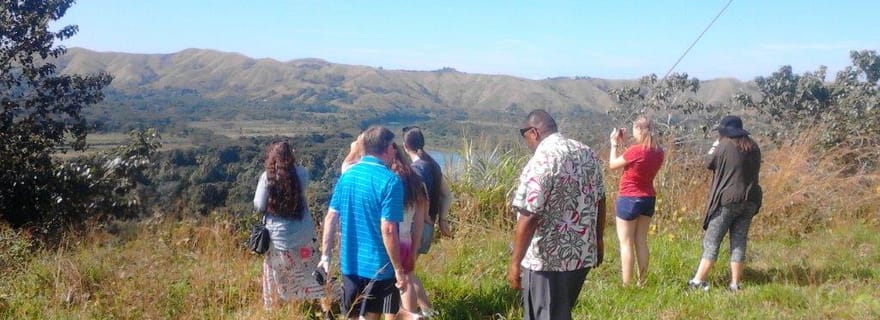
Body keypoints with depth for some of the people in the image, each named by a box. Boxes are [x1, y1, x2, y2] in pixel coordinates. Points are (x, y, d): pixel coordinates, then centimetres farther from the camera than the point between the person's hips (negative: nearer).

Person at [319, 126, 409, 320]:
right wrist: (399, 270, -14)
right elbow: (387, 230, -21)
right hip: (378, 266, -5)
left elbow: (331, 218, 4)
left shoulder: (347, 175, 3)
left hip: (349, 263, 6)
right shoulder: (390, 181, -16)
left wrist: (325, 255, 11)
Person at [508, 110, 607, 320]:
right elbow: (599, 201, 12)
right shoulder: (588, 154, 4)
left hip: (547, 259, -8)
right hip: (583, 252, 8)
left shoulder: (540, 163, -20)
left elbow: (529, 218, -23)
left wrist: (515, 263, -17)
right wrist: (598, 240, 23)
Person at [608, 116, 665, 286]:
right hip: (648, 199, 7)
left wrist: (614, 144, 5)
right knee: (641, 242, 14)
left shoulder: (635, 150, -21)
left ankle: (626, 285, 1)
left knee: (626, 243, 1)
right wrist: (624, 143, 12)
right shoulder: (658, 152, -1)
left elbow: (613, 165, -7)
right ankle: (642, 282, 18)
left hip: (629, 199, -7)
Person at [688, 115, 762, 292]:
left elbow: (709, 163, 1)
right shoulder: (753, 147, 8)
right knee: (739, 242, 9)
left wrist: (715, 145, 15)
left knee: (711, 242, 0)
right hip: (750, 200, 6)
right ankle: (735, 284, 11)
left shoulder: (724, 146, -11)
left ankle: (698, 281, 1)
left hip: (727, 200, -6)